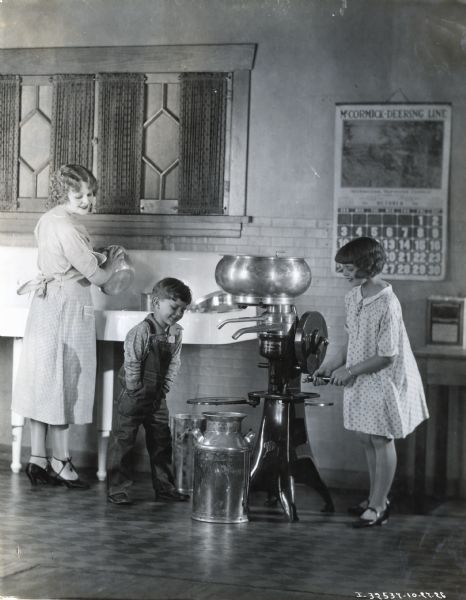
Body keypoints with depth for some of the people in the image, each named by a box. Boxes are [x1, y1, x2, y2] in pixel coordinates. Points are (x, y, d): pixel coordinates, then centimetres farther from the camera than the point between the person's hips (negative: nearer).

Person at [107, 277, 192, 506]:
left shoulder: (176, 333, 3)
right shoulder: (141, 332, -18)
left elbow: (174, 363, 10)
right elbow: (131, 365, -18)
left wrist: (165, 388, 3)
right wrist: (136, 391, -14)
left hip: (157, 398, 7)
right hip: (133, 398, -7)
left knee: (162, 442, 12)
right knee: (122, 442, -1)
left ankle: (164, 487, 22)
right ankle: (117, 489, 6)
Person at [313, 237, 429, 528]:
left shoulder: (387, 305, -25)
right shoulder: (353, 297, 0)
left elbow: (386, 356, -22)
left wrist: (350, 371, -16)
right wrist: (332, 363, 4)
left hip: (384, 381, -8)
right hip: (360, 381, 8)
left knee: (381, 440, 3)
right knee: (367, 439, 16)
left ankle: (378, 508, 15)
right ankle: (377, 498, 32)